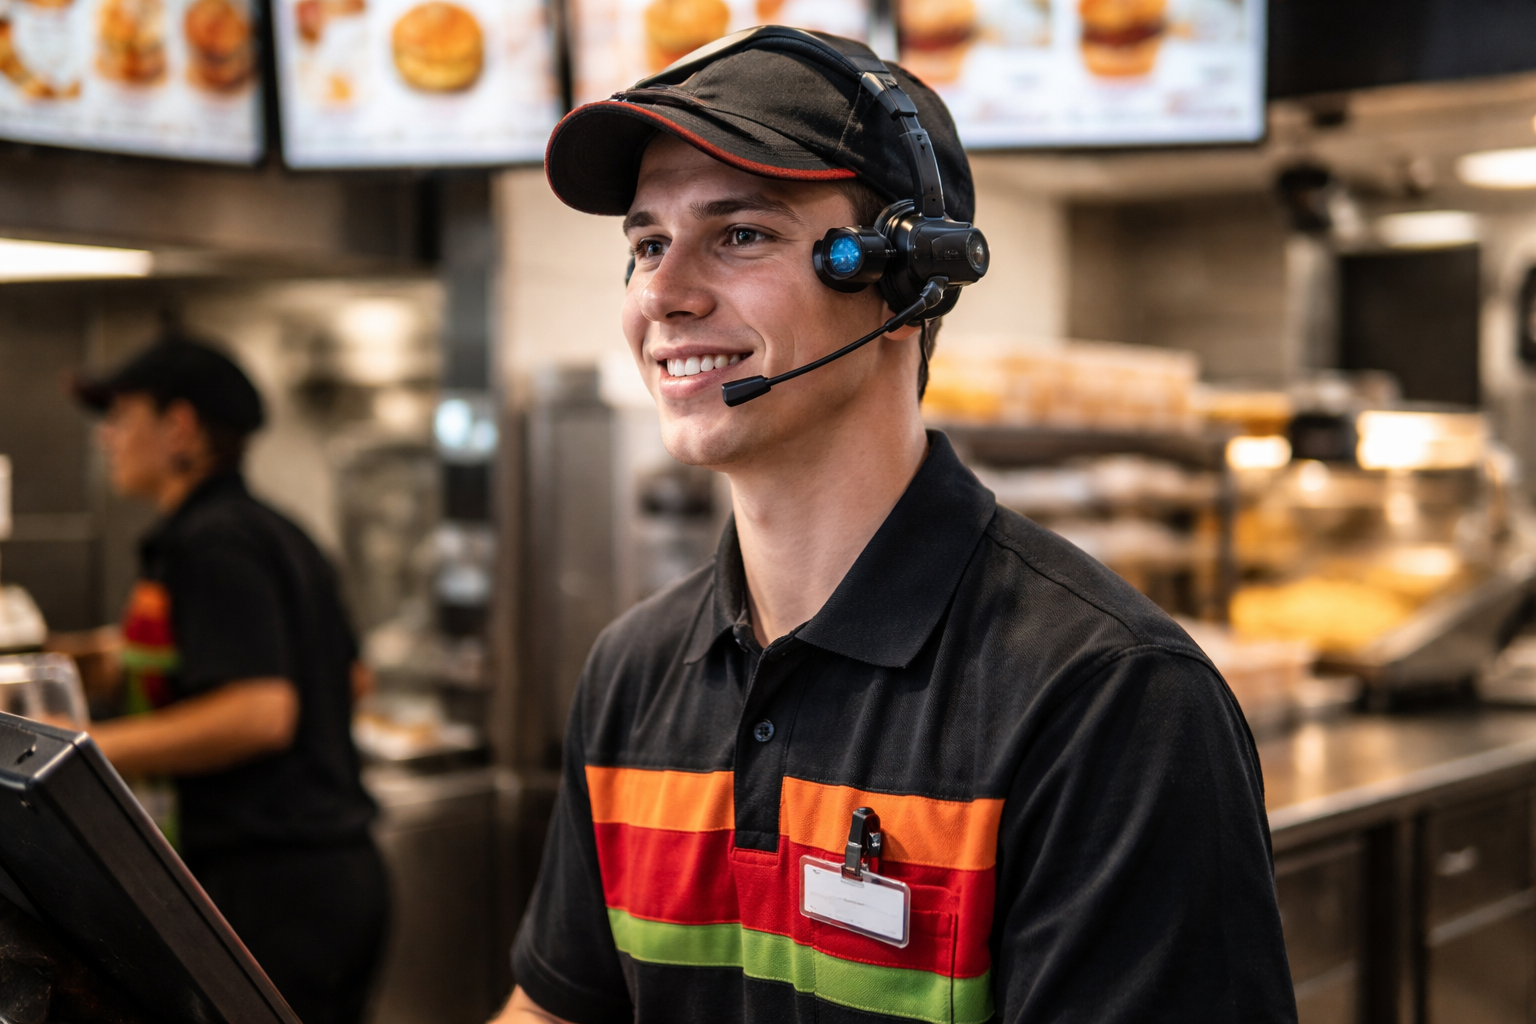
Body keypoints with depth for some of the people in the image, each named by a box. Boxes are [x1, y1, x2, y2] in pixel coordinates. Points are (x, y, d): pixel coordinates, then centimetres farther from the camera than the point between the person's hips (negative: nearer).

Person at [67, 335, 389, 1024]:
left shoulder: (209, 542, -14)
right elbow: (351, 677, 24)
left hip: (267, 883, -10)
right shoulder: (280, 534, 15)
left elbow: (260, 714, -23)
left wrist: (97, 750, -18)